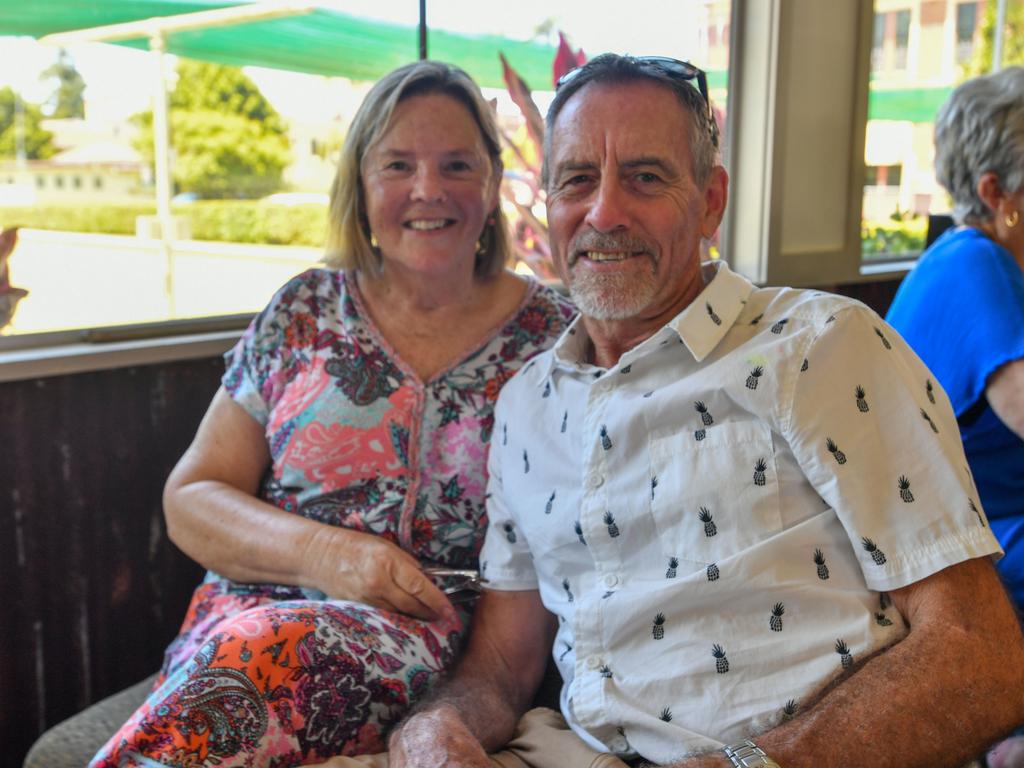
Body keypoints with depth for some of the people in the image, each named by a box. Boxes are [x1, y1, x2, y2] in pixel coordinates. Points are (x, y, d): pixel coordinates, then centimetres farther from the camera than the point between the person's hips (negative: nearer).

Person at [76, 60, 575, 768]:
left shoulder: (555, 336, 5)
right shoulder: (304, 313, 9)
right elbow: (190, 500, 8)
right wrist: (321, 553, -10)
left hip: (442, 631, -1)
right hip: (254, 607, 2)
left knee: (259, 653, -33)